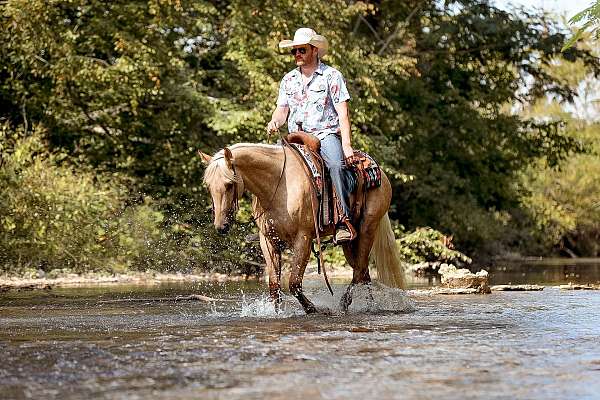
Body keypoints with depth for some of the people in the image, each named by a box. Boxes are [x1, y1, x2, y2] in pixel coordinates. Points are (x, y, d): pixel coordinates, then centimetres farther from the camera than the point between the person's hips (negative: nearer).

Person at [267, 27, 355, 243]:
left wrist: (346, 144, -14)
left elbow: (343, 113, -2)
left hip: (326, 134, -5)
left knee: (336, 165, -34)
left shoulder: (331, 75, 3)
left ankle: (344, 221, -38)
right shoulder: (289, 79, 18)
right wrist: (275, 122, -8)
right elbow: (282, 109, 18)